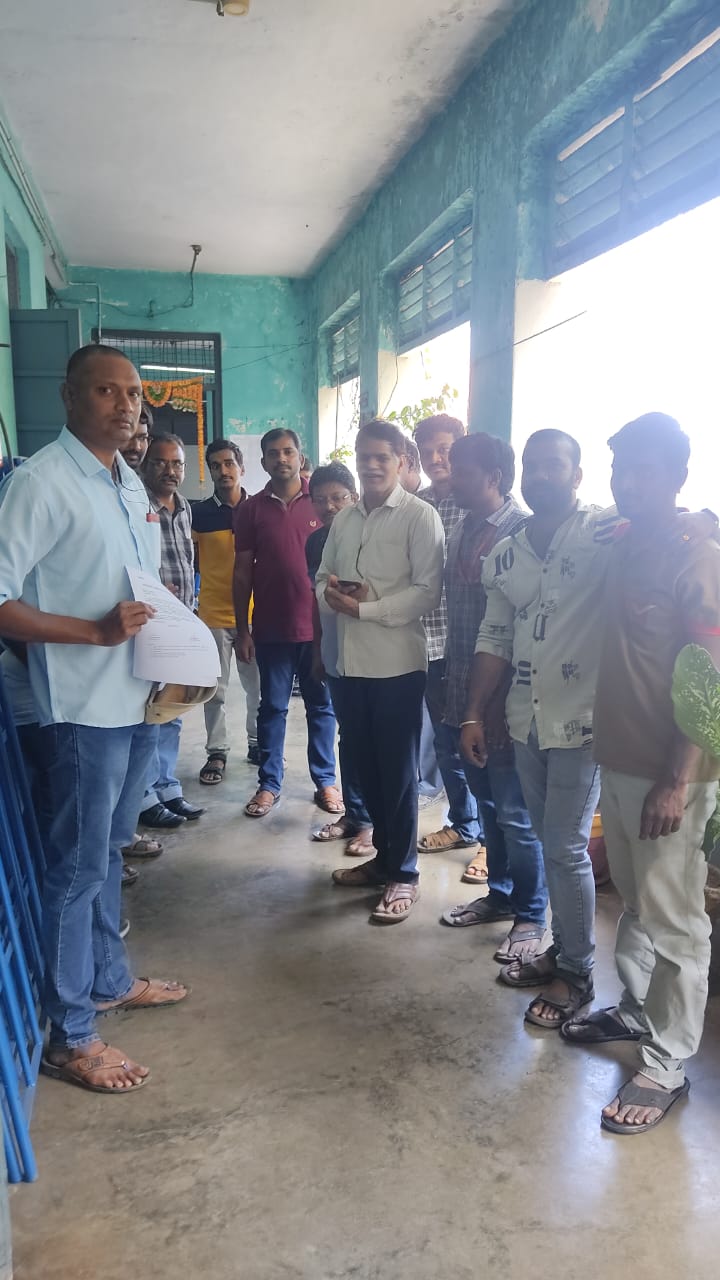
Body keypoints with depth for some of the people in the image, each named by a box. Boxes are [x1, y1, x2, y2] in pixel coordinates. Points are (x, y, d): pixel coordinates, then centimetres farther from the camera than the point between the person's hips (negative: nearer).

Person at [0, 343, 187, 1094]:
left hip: (138, 700, 8)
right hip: (84, 709, -8)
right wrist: (96, 631, -23)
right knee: (79, 866, 2)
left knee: (110, 852, 20)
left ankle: (110, 980, 37)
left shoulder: (130, 484, 12)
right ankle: (70, 1038, 17)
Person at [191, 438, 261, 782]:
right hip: (213, 614, -1)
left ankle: (257, 742, 26)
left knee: (258, 686, 10)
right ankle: (216, 752, 17)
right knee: (214, 690, 6)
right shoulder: (199, 513, 0)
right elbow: (191, 560, 7)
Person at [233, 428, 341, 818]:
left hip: (319, 625, 0)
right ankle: (269, 783, 19)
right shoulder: (251, 509, 3)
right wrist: (243, 629, 1)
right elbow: (243, 572, 4)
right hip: (272, 628, 1)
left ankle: (325, 780, 21)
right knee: (272, 708, 9)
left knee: (322, 706, 9)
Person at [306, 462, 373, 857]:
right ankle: (353, 812, 27)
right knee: (348, 736, 15)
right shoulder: (316, 541, 7)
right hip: (335, 654, 6)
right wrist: (317, 650, 18)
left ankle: (373, 820, 15)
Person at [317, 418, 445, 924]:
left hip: (398, 662, -6)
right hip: (352, 660, 6)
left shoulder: (420, 516, -6)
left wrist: (366, 607, -19)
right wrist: (331, 592, -5)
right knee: (366, 765, 14)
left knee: (398, 771, 3)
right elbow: (323, 576, 18)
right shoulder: (344, 519, 14)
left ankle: (403, 873, 17)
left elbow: (428, 591, -13)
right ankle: (383, 856, 31)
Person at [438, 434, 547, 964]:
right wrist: (450, 689, 14)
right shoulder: (461, 531, 11)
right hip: (465, 691, 8)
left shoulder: (524, 532, -14)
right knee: (488, 801, 19)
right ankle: (500, 894, 36)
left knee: (515, 814, 3)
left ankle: (531, 915, 21)